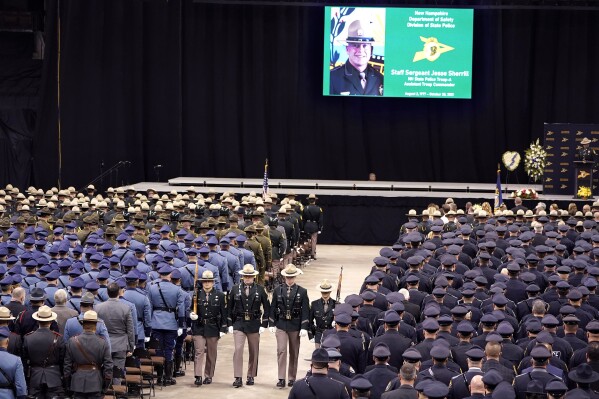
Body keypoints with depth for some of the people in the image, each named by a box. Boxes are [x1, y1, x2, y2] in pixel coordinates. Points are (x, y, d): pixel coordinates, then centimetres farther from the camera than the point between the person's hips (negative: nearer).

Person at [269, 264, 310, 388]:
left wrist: (304, 327, -10)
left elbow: (305, 311, -3)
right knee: (281, 350, -9)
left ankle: (292, 378, 18)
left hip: (295, 326, 0)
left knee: (294, 353, 8)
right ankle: (281, 378, -8)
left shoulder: (302, 292, 0)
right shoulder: (278, 290, 4)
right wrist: (271, 324, 0)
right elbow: (273, 308, 7)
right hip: (281, 325, 0)